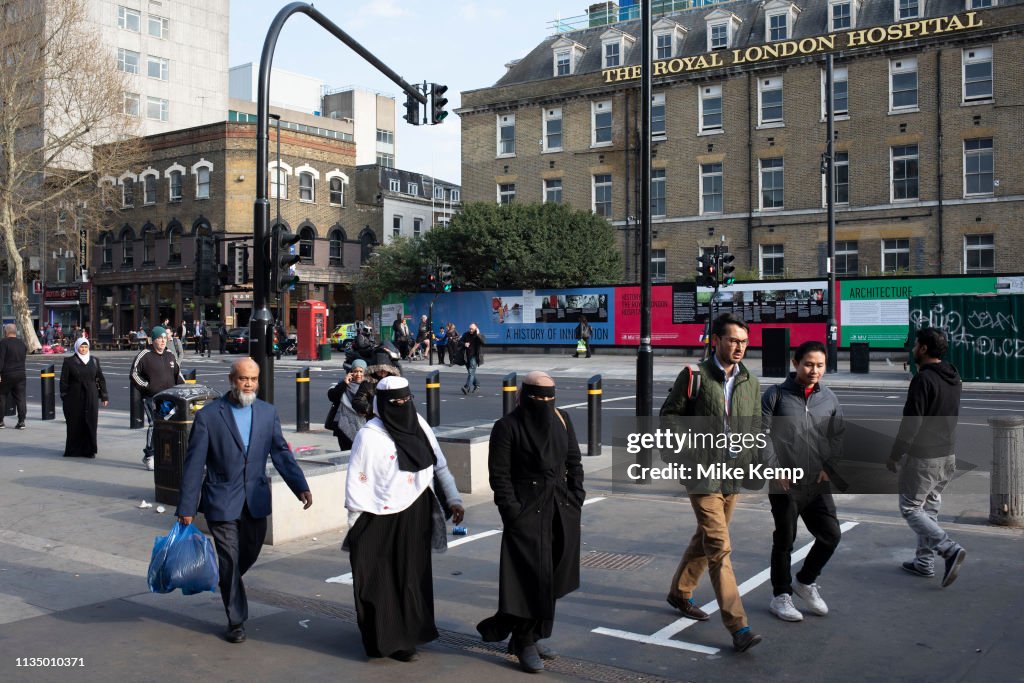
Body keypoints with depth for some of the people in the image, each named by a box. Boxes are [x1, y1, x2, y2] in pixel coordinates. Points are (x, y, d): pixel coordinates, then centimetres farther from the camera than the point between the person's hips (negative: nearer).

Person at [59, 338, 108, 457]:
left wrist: (104, 396, 6)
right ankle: (73, 450, 10)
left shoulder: (94, 361, 7)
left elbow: (101, 379, 9)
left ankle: (89, 449, 6)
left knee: (91, 423, 0)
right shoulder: (69, 362, 1)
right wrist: (64, 398, -3)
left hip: (91, 398, 2)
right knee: (75, 424, 1)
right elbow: (64, 381, 1)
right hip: (75, 398, -2)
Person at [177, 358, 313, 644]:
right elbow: (194, 464, -8)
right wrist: (187, 507, -8)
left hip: (256, 500, 4)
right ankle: (236, 621, 17)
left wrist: (301, 487, -10)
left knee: (250, 554, 16)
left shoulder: (268, 413, 1)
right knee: (230, 560, 2)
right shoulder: (208, 416, -10)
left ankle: (226, 584, 48)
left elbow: (281, 453, 3)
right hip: (222, 500, -4)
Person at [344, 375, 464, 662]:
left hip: (416, 517, 6)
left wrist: (453, 499, 9)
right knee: (382, 582, 2)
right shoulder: (370, 435, -13)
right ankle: (387, 640, 14)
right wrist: (356, 525, -10)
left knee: (413, 576, 14)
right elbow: (356, 482, -11)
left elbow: (439, 465, 11)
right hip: (382, 521, -5)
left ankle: (409, 633, 29)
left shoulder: (419, 425, 3)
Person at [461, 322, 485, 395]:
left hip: (474, 356, -6)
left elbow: (484, 342, -22)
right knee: (470, 372, 14)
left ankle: (468, 387, -25)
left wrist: (478, 335, -30)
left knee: (471, 371, -17)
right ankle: (476, 384, 32)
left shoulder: (479, 336, -6)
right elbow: (460, 341, 12)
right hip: (467, 356, 6)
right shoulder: (466, 334, 6)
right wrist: (464, 344, -10)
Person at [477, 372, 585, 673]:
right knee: (532, 577, -4)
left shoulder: (561, 420, 7)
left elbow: (574, 463, 13)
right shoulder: (508, 427, -8)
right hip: (527, 513, -6)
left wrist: (576, 498, 5)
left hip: (561, 512, 6)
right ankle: (524, 642, 10)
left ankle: (525, 635, 25)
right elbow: (499, 475, -9)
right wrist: (512, 512, -14)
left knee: (551, 578, 10)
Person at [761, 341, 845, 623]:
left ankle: (806, 581, 28)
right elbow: (762, 435, -8)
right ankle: (780, 596, 22)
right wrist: (775, 470, -12)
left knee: (831, 535, 3)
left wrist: (829, 467, 4)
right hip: (785, 483, -4)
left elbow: (838, 436, 16)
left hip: (817, 483, 4)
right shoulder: (776, 395, -5)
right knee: (784, 540, 5)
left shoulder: (829, 399, 7)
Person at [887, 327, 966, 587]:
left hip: (923, 457, -9)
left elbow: (911, 422, -20)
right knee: (929, 508, 17)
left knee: (910, 508, 1)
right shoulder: (954, 378, 9)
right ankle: (925, 562, 22)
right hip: (948, 455, 9)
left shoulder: (923, 380, -19)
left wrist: (894, 455, -14)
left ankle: (950, 549, -14)